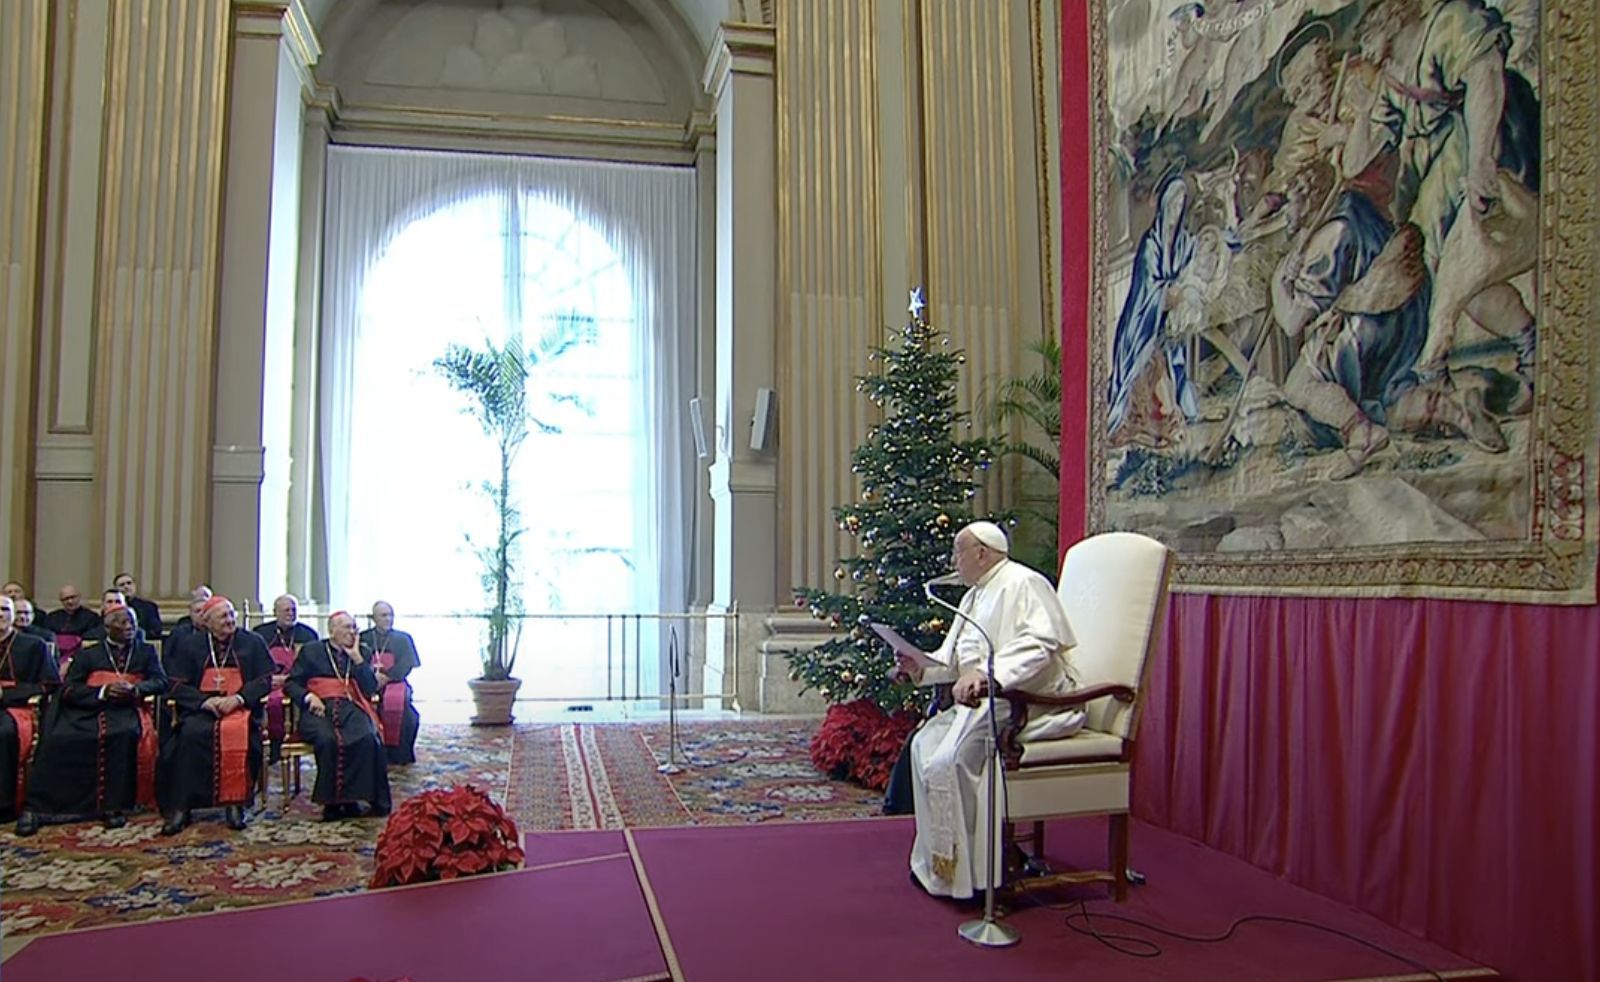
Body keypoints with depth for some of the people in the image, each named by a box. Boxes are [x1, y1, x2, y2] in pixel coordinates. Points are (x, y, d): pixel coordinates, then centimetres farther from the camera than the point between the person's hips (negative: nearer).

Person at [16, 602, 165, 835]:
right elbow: (69, 690, 5)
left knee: (125, 734, -34)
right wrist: (103, 691, -12)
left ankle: (113, 807, -28)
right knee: (58, 739, -28)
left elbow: (160, 682, 8)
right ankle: (34, 808, -21)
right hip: (85, 711, 1)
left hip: (125, 710, -1)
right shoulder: (88, 654, 17)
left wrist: (135, 689, -12)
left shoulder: (146, 651, 20)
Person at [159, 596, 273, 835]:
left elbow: (265, 681, 5)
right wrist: (205, 701, -13)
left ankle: (235, 803, -27)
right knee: (191, 733, -32)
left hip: (240, 707, -1)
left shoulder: (252, 643, 11)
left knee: (238, 733, -35)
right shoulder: (190, 645, 12)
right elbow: (178, 686, 5)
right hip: (201, 708, 1)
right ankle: (181, 806, -26)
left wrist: (239, 698, -12)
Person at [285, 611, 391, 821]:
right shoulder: (311, 651, 17)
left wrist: (357, 659, 2)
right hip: (319, 708, -1)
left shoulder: (363, 653, 20)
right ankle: (331, 802, -23)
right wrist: (308, 696, -9)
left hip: (350, 707, 1)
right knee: (327, 739, -35)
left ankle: (351, 798, -23)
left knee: (367, 737, -32)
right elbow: (291, 683, 12)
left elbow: (370, 690, 9)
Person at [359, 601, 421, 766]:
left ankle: (398, 754, -26)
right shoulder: (363, 639, 16)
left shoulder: (403, 639, 14)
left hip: (394, 682, -1)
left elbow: (406, 665, 1)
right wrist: (372, 675, -16)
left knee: (396, 700, -35)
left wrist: (386, 677, -15)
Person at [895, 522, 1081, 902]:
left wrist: (984, 674, -39)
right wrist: (922, 666, 1)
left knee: (951, 758, -24)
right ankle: (937, 862, 9)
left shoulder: (1023, 584, -12)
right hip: (982, 700, 11)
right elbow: (956, 657, 21)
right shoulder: (975, 595, 19)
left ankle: (962, 873, -11)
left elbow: (1039, 645, -28)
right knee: (925, 744, 3)